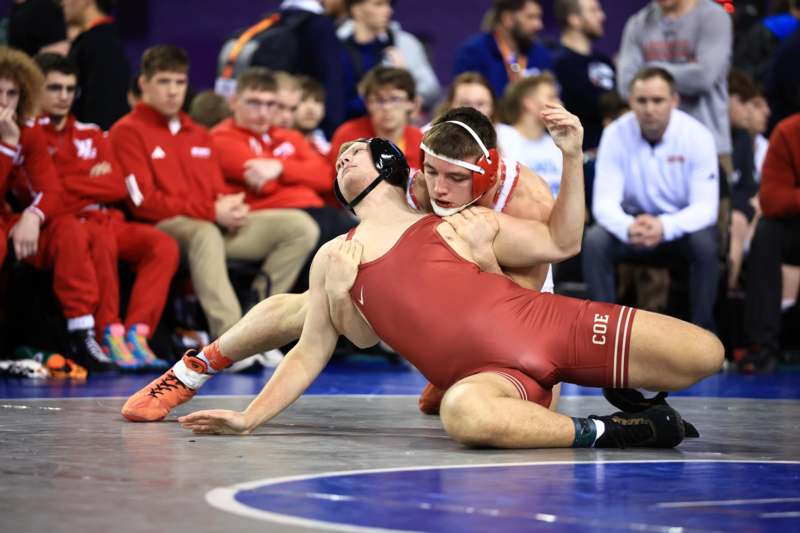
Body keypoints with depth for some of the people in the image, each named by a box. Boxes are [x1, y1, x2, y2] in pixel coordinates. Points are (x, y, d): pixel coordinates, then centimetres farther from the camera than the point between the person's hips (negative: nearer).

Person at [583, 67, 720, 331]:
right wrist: (628, 227, -42)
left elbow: (705, 206, -22)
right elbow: (604, 201, -17)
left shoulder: (697, 136, -17)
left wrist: (665, 227, -43)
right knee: (594, 241, -27)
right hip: (634, 223, 1)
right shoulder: (616, 134, -14)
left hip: (684, 227, -1)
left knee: (706, 242, -34)